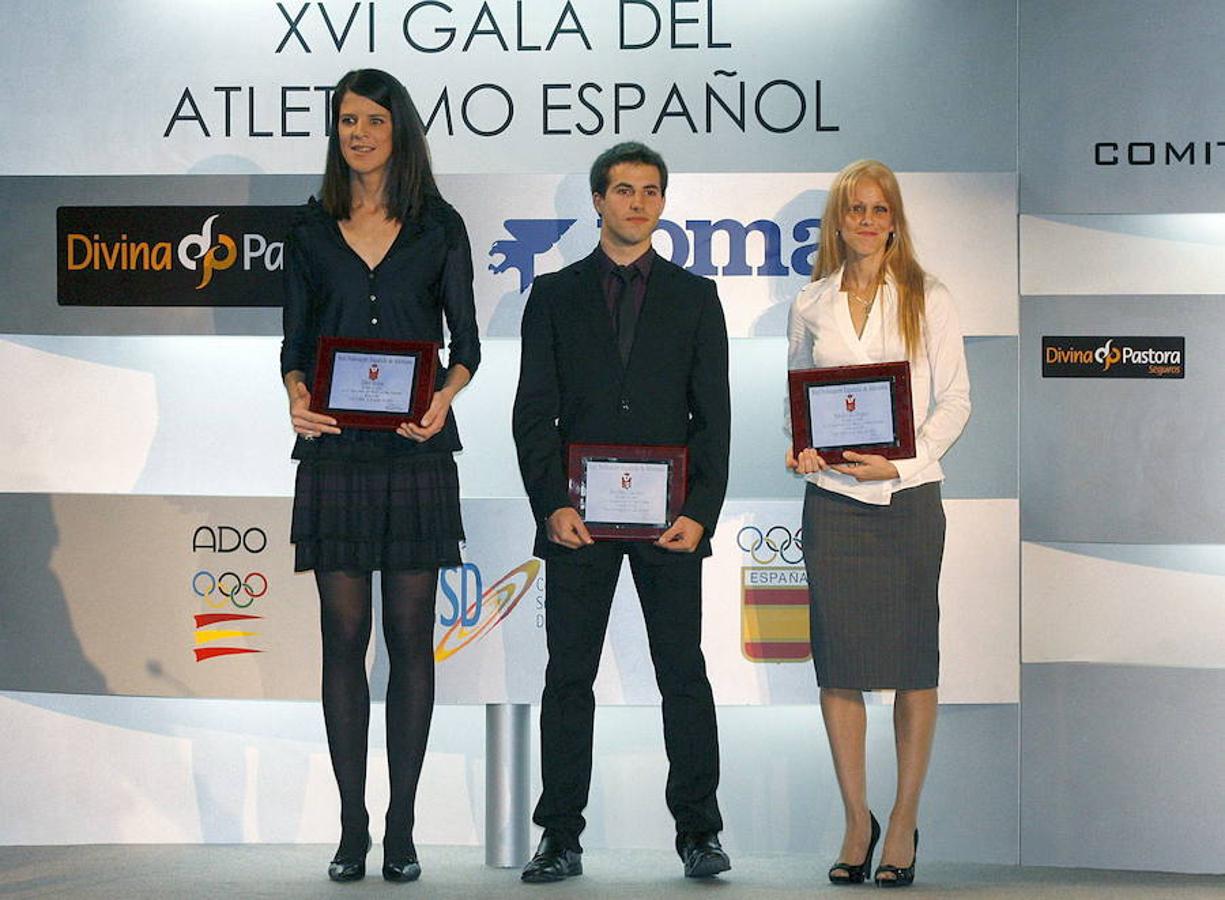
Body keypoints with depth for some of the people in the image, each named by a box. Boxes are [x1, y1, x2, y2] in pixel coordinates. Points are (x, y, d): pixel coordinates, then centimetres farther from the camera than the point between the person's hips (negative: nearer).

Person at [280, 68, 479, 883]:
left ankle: (402, 826, 7)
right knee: (344, 634, 1)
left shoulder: (439, 227, 5)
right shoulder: (313, 230, 9)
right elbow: (296, 341, 8)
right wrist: (297, 399, -13)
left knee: (411, 635, 1)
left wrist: (444, 396, -17)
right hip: (336, 450, 1)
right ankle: (352, 826, 7)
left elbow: (466, 340, 3)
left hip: (415, 449, -1)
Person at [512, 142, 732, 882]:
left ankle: (698, 832, 9)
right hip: (579, 515, 0)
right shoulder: (555, 294, 9)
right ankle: (562, 838, 7)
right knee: (569, 675, 2)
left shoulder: (695, 297, 9)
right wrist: (552, 504, -9)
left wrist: (701, 513, -8)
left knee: (684, 673, 2)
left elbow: (714, 415, 4)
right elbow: (535, 410, 3)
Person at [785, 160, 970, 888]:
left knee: (913, 662, 1)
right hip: (832, 497, 2)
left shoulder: (929, 301, 3)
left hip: (908, 495, -2)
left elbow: (955, 400, 0)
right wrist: (797, 446, -5)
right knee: (838, 662, 1)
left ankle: (905, 820, 11)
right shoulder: (812, 305, 10)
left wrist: (902, 462, -13)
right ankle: (857, 820, 12)